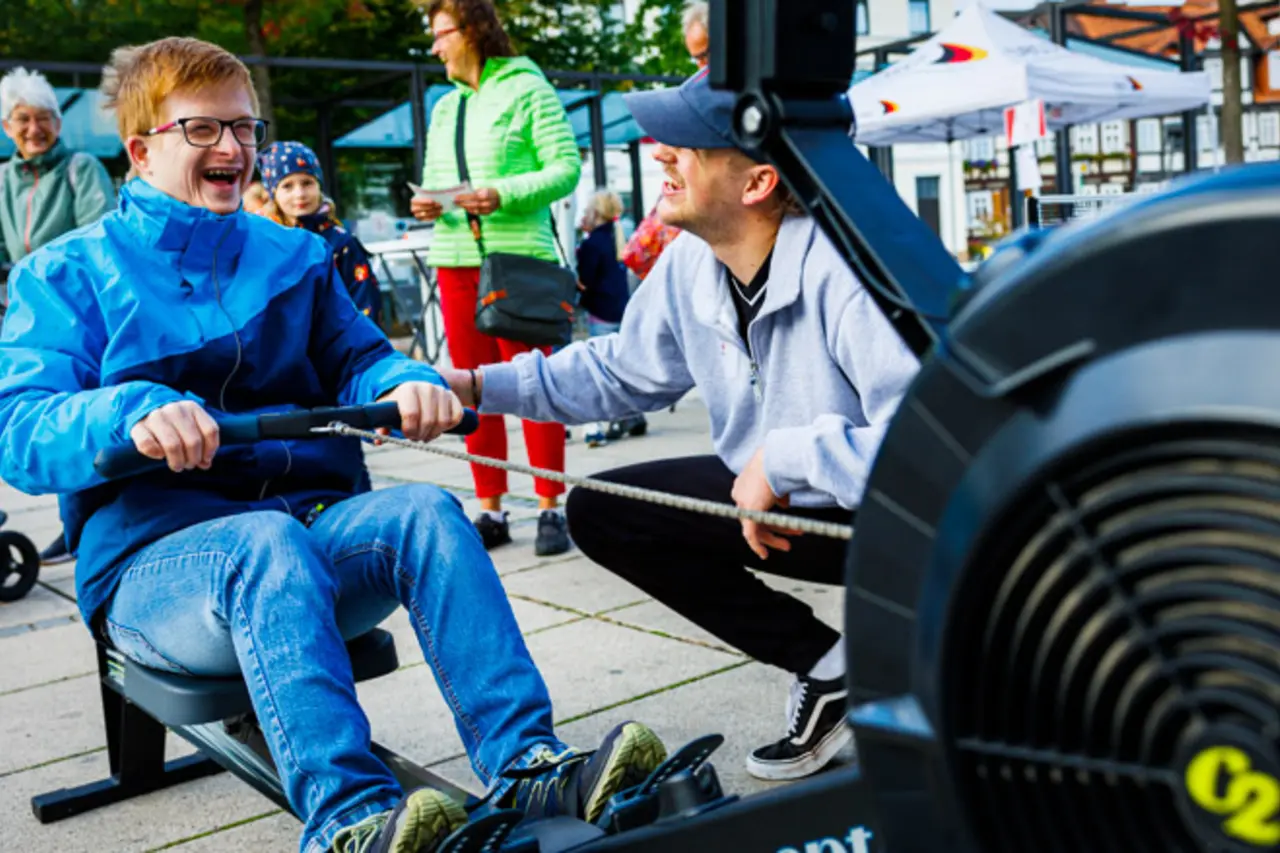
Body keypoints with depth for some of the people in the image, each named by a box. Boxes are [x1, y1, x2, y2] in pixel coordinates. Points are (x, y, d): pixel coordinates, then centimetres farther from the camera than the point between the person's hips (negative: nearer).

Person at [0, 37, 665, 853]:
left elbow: (357, 359, 12)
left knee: (424, 509, -28)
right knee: (266, 540, -37)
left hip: (316, 519, 4)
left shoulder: (297, 256, 20)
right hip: (155, 556, -3)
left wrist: (410, 383, -14)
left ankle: (525, 767, -36)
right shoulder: (67, 274, 6)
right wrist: (130, 414, -30)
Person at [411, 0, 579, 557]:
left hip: (519, 259, -6)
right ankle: (490, 511, 14)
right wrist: (427, 206, 0)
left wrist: (503, 195, -18)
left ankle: (550, 509, 4)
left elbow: (567, 167, -7)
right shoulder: (445, 107, 19)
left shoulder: (527, 89, 0)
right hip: (456, 261, 6)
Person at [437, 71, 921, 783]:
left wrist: (781, 457, -31)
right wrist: (476, 387, 1)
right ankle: (830, 667, 5)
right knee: (600, 511, 2)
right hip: (774, 496, 8)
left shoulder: (850, 273, -33)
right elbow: (624, 371, 9)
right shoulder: (690, 264, -6)